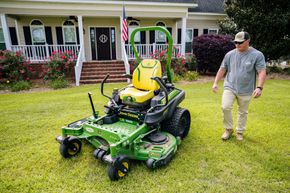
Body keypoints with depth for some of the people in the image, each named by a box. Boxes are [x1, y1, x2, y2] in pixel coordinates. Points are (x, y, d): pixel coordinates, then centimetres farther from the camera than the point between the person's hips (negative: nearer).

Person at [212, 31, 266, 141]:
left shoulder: (257, 55, -6)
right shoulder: (229, 54, 3)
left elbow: (262, 72, -11)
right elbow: (222, 69, 7)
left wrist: (259, 87, -24)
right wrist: (215, 83, 1)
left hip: (246, 90, -1)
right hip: (229, 87, 1)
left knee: (243, 112, 11)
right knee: (225, 107, -13)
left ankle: (240, 131, 31)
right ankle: (228, 129, 9)